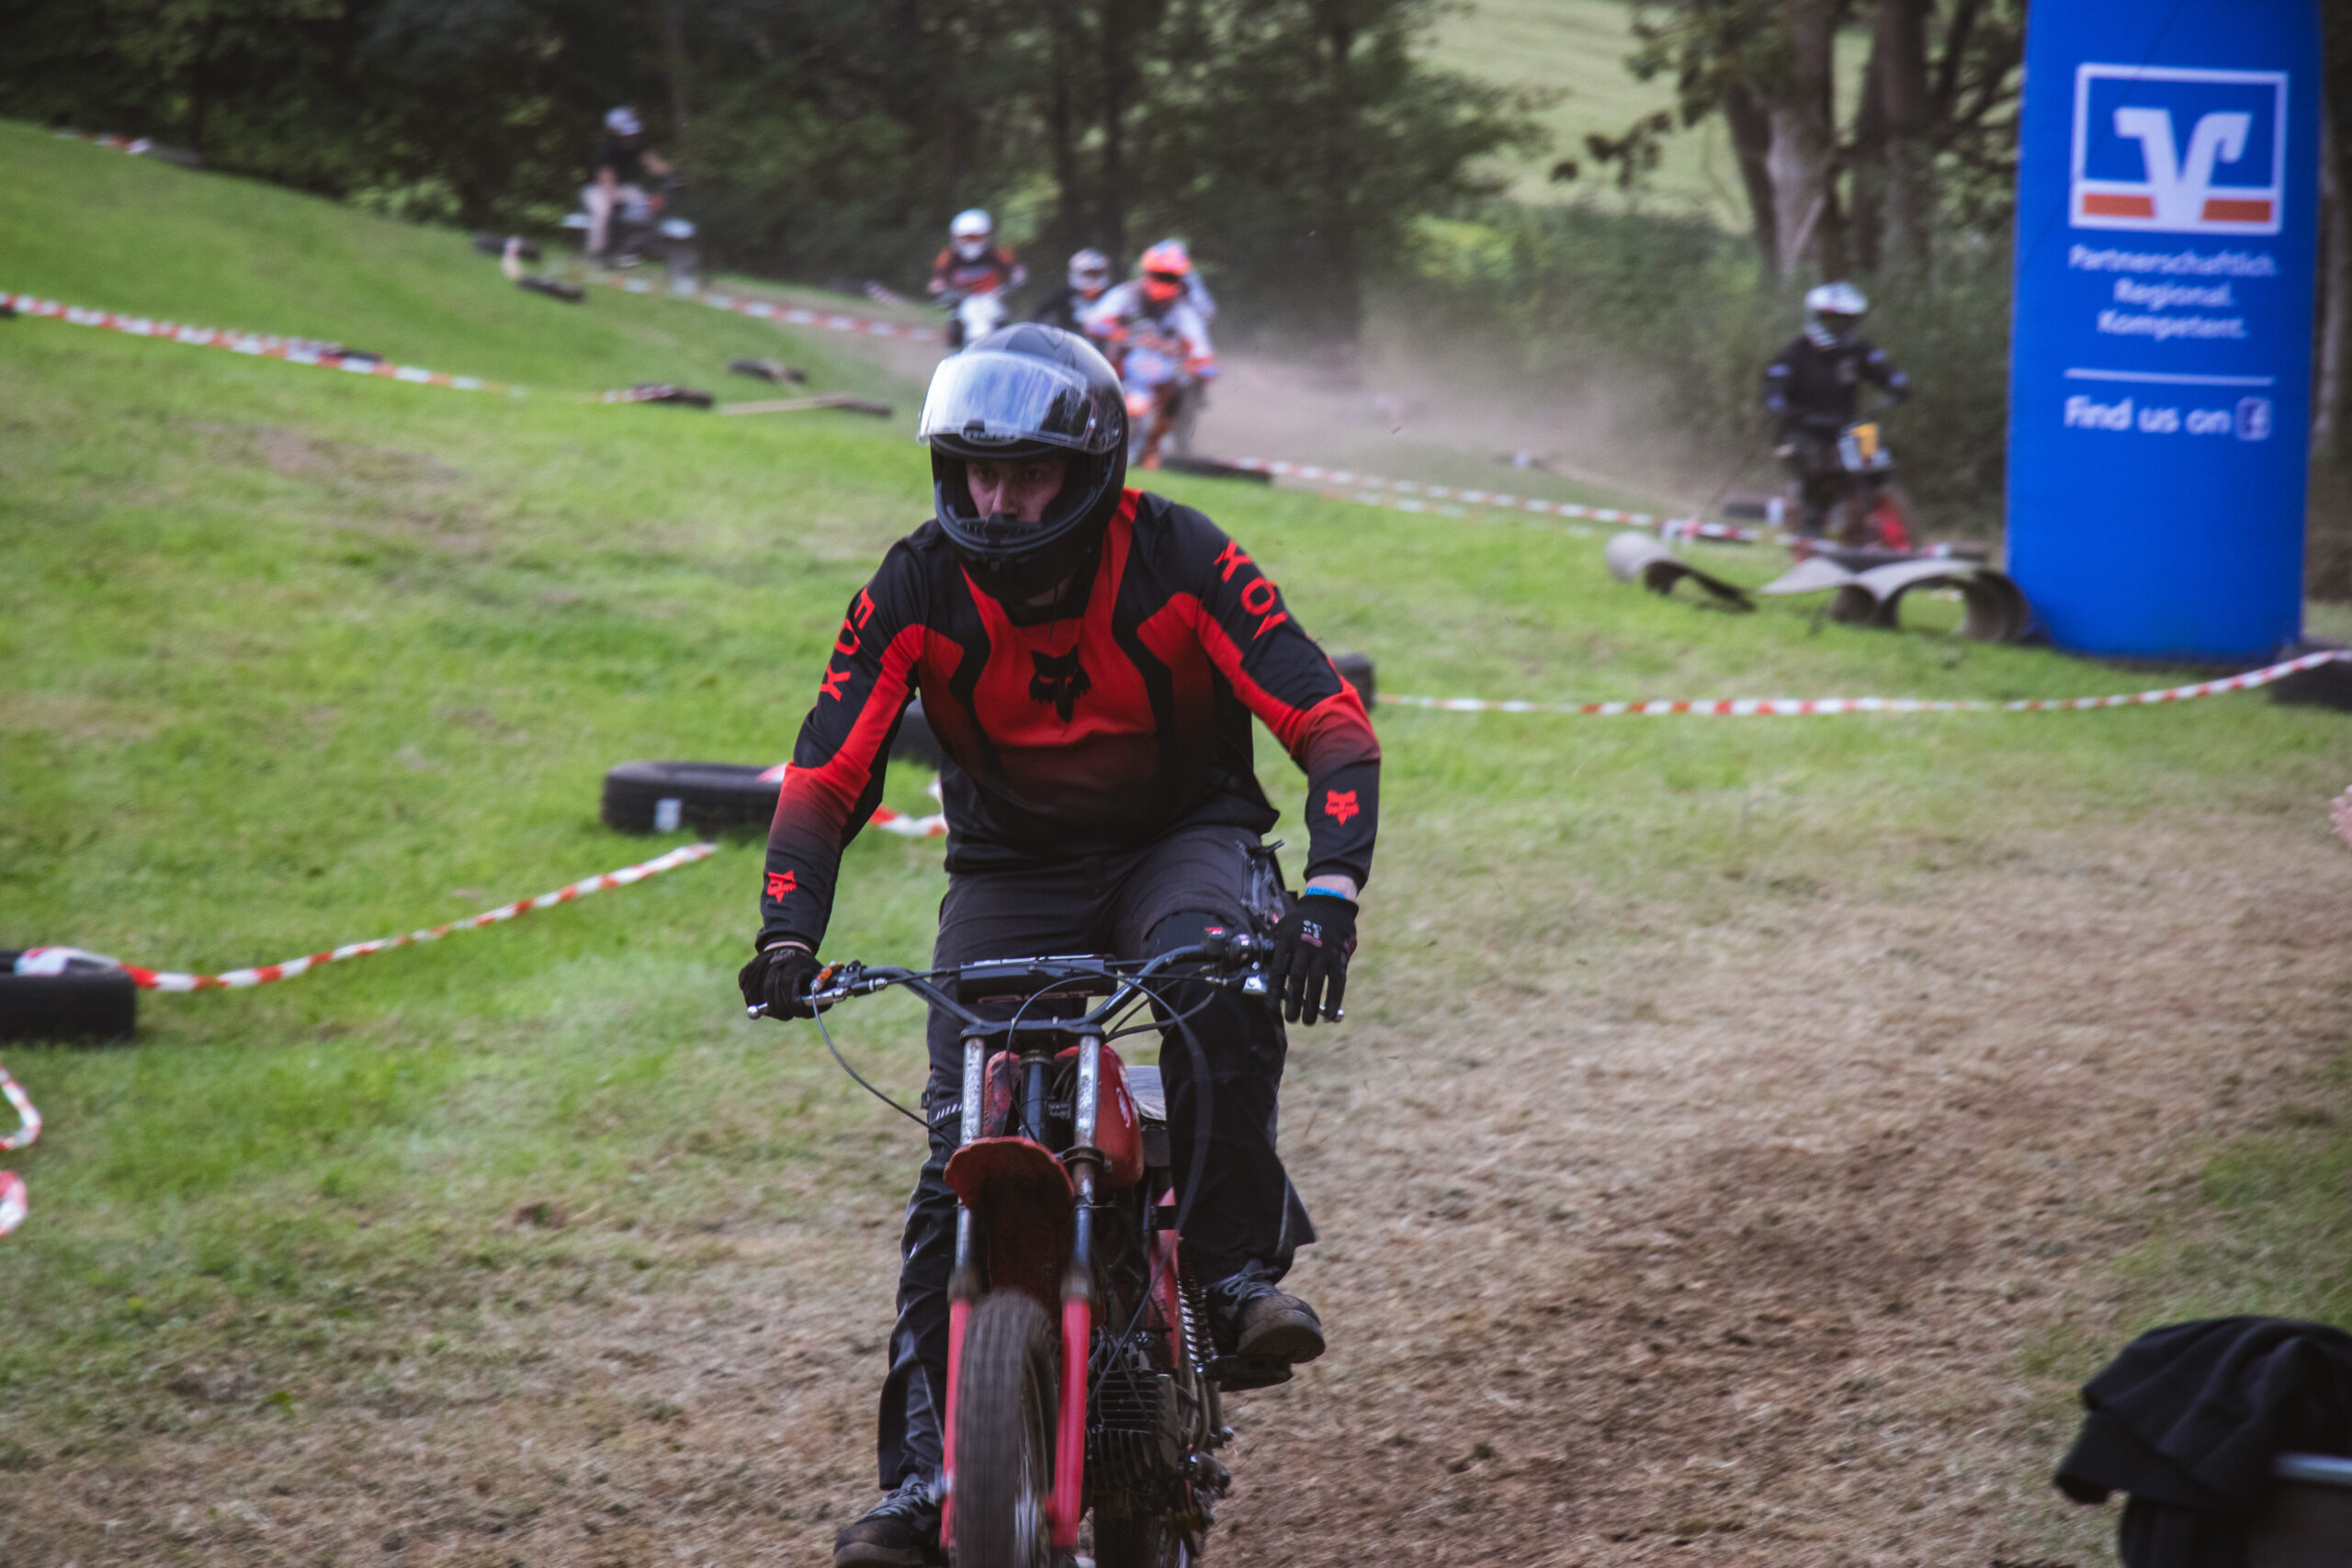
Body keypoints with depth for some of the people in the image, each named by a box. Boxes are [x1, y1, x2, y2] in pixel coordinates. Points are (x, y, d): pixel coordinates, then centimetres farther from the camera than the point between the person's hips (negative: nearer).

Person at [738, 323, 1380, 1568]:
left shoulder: (1178, 560, -18)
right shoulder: (917, 589, -13)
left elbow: (1332, 726, -23)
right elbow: (826, 771, -14)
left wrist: (1328, 892, -39)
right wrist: (788, 928, -31)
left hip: (1184, 839, -2)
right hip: (1009, 869, 2)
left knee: (1215, 984, -38)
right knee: (960, 1156, -12)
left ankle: (1237, 1266, -23)